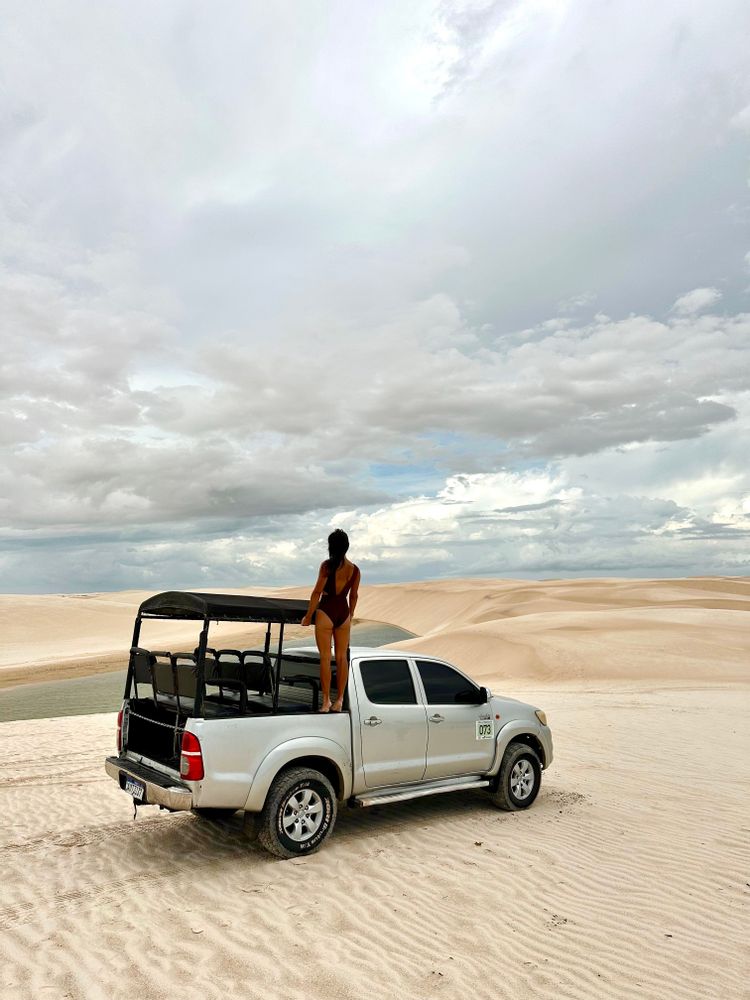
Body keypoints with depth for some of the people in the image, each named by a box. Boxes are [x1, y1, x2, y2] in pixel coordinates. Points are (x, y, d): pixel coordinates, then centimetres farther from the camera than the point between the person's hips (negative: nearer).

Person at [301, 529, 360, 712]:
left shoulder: (327, 566, -11)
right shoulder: (355, 570, 2)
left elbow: (317, 592, -10)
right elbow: (353, 597, 10)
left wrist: (308, 616, -1)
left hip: (326, 612, -4)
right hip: (344, 613, 4)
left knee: (325, 657, 3)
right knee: (342, 657, 11)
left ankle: (326, 701, 4)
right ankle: (339, 700, 14)